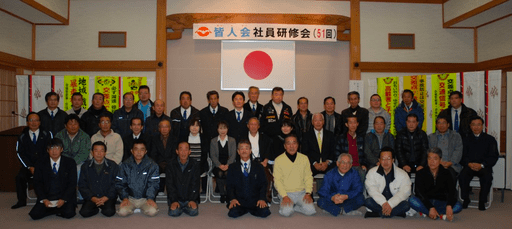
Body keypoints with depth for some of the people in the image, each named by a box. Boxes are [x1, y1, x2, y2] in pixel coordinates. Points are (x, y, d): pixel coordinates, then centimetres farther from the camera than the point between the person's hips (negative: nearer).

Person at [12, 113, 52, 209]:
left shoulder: (46, 135, 5)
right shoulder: (22, 137, 10)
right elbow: (20, 153, 5)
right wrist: (29, 167, -8)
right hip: (28, 165, 2)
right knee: (20, 177, -23)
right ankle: (21, 201, -4)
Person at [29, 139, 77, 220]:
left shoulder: (70, 163, 1)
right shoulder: (41, 164, 6)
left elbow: (72, 183, -3)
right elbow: (37, 183, 4)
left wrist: (63, 199, -16)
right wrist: (44, 199, -11)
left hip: (65, 197, -2)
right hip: (47, 197, 2)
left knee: (68, 214, -26)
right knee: (35, 215, -20)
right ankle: (57, 210, 4)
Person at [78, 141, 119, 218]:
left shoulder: (113, 166, 3)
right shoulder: (85, 166, 8)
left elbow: (115, 185, 0)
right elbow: (82, 186, 4)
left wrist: (106, 198, -13)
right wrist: (93, 198, -9)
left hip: (107, 198, -1)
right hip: (91, 198, 2)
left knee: (109, 212, -26)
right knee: (84, 212, -24)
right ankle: (96, 209, 7)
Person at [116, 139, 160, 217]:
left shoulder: (152, 165, -1)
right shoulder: (125, 165, 4)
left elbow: (154, 183, -5)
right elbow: (119, 183, 4)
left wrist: (150, 198, -18)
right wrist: (124, 198, -9)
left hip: (145, 198, -1)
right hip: (130, 198, 1)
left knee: (152, 212, -26)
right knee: (122, 212, -26)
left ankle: (142, 208, 6)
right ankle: (133, 208, 6)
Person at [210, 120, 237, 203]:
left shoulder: (232, 140, 12)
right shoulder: (213, 141, 13)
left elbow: (233, 155, 3)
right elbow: (212, 155, 4)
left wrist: (227, 165, -14)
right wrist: (220, 165, -12)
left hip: (229, 164, 0)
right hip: (217, 164, 1)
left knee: (227, 173, -33)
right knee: (219, 173, -32)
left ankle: (228, 193, -13)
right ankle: (222, 194, -13)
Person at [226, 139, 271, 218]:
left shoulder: (258, 167, 12)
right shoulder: (232, 167, 12)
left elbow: (263, 184, 6)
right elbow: (229, 185, 6)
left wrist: (262, 199, -11)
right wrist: (232, 199, -13)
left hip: (255, 200, 1)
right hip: (239, 200, -1)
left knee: (265, 213, -26)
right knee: (233, 214, -30)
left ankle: (251, 210, 6)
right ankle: (244, 210, 4)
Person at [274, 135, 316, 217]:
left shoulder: (304, 158, 7)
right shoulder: (279, 160, -1)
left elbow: (308, 177, 9)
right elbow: (277, 180, -3)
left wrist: (308, 193, -6)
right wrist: (284, 196, -15)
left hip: (302, 192, 3)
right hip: (286, 193, -2)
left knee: (310, 211, -20)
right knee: (286, 212, -27)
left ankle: (292, 206, 4)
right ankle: (284, 206, 6)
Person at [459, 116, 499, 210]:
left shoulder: (490, 139, 11)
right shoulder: (466, 140, 16)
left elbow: (493, 156, 2)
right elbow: (462, 156, 7)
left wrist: (482, 165, -14)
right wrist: (469, 164, -14)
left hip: (484, 166, -1)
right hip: (469, 166, 1)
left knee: (488, 177, -34)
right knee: (462, 176, -30)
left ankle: (482, 201, -16)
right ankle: (466, 199, -12)